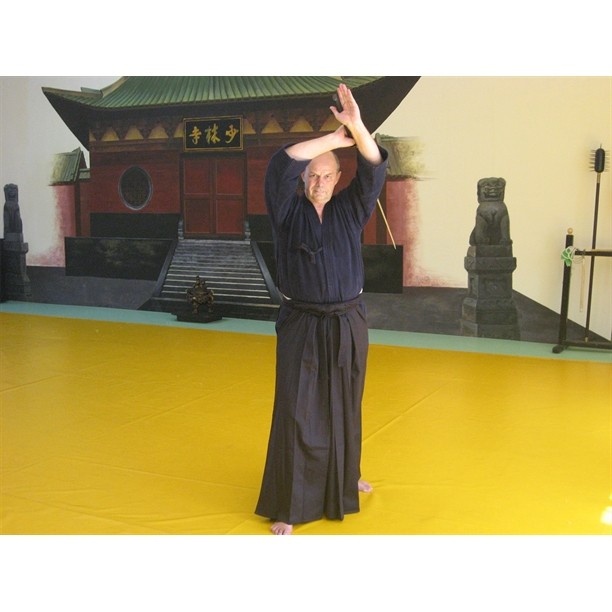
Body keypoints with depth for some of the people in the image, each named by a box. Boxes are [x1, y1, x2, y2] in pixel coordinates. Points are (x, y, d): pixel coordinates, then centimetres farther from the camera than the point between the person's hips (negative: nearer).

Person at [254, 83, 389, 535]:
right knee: (296, 412, -3)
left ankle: (344, 477, 40)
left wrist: (357, 128, -31)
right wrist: (334, 137, -21)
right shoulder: (289, 210, -4)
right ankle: (287, 506, 7)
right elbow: (284, 164, -21)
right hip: (302, 325, -3)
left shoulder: (350, 209, 2)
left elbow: (375, 168, -13)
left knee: (344, 407, 16)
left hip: (348, 323, 3)